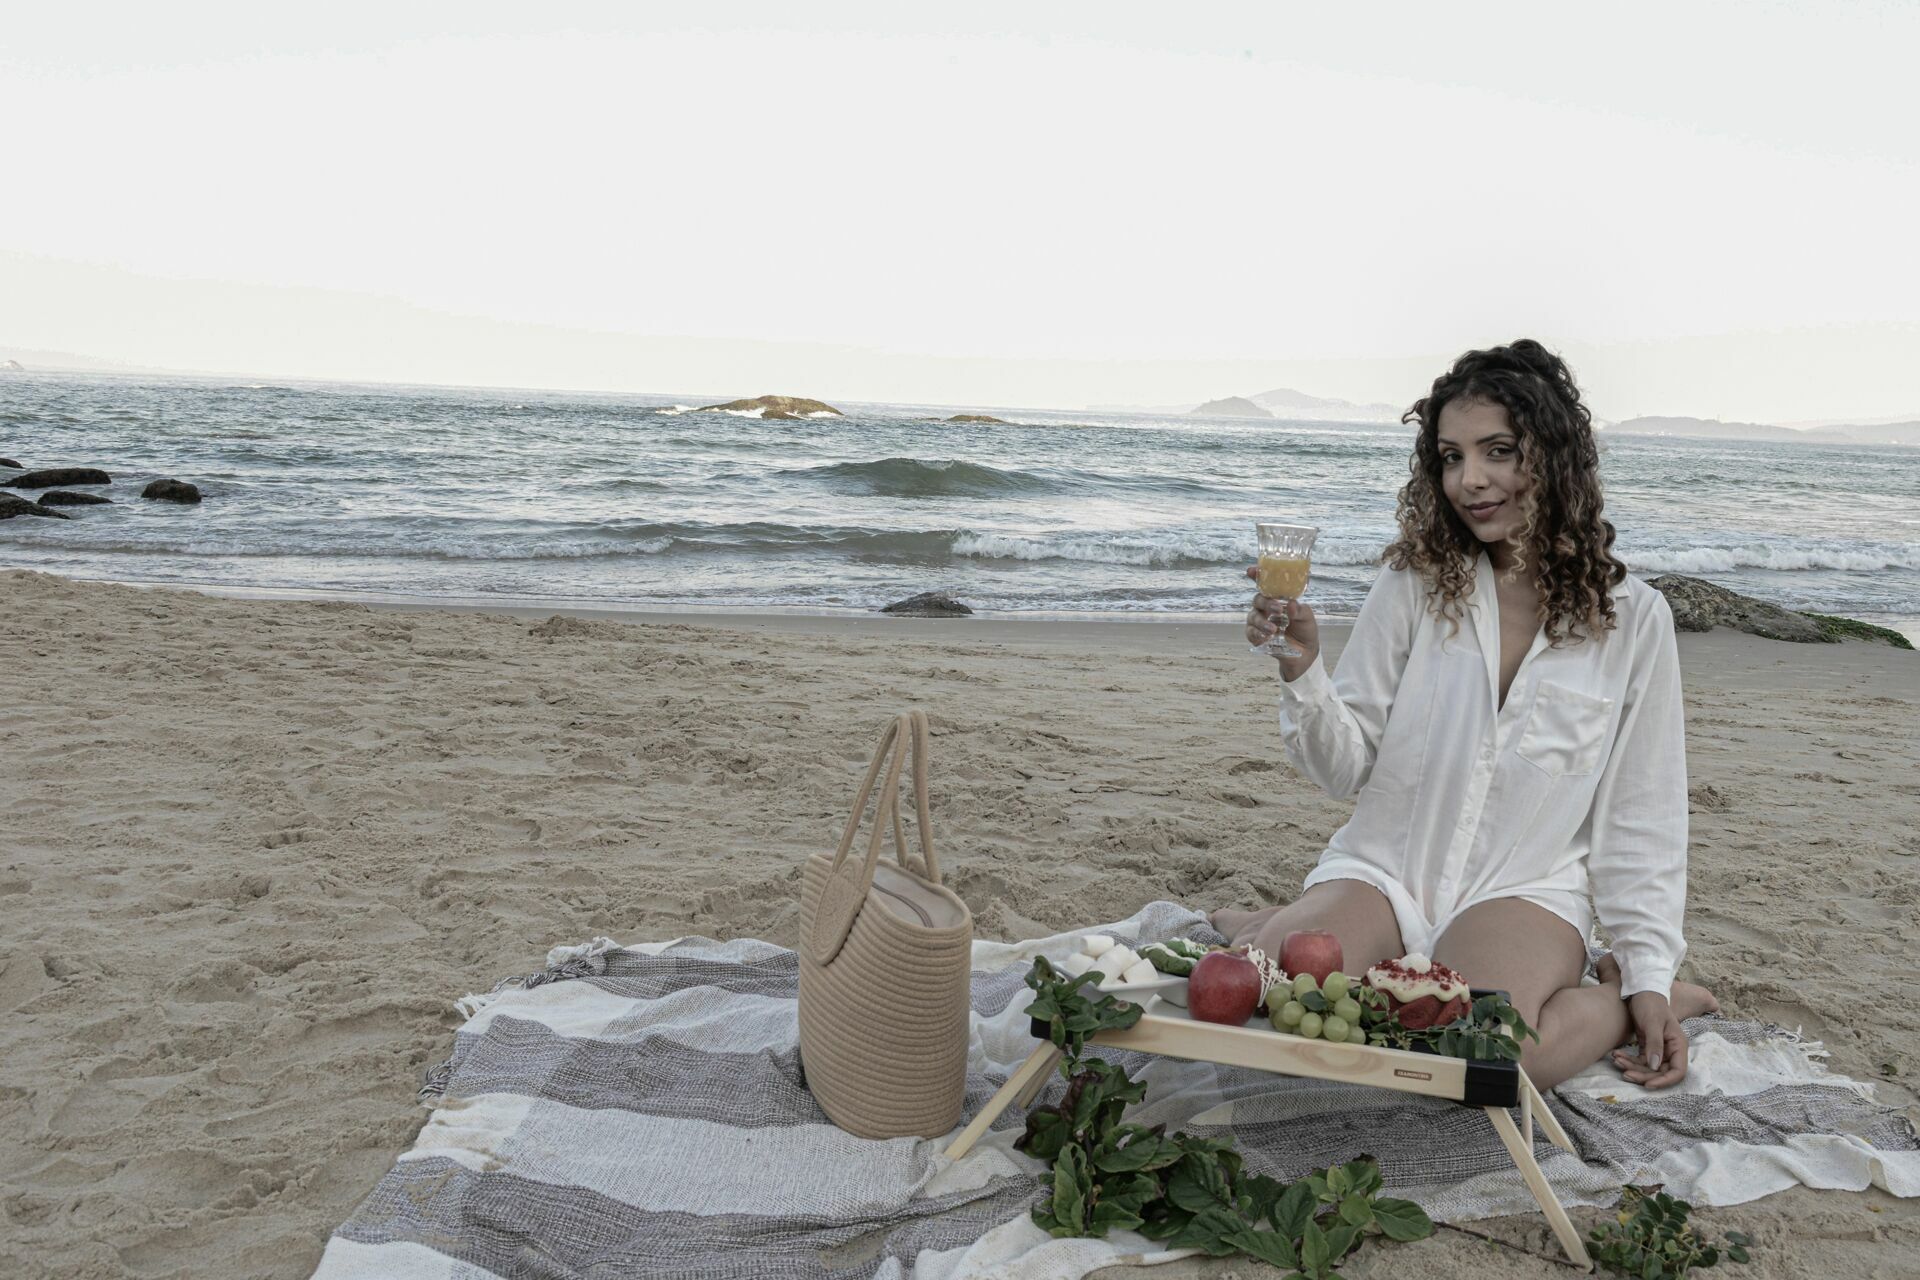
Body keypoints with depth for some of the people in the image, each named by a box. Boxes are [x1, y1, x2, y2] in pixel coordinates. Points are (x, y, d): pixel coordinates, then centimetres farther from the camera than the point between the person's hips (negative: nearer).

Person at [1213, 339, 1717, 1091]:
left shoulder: (1632, 619, -1)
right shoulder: (1414, 585, -2)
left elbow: (1640, 818, 4)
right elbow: (1346, 769, -1)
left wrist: (1649, 974, -1)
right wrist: (1300, 671, -20)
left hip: (1526, 888, 0)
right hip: (1383, 868, 1)